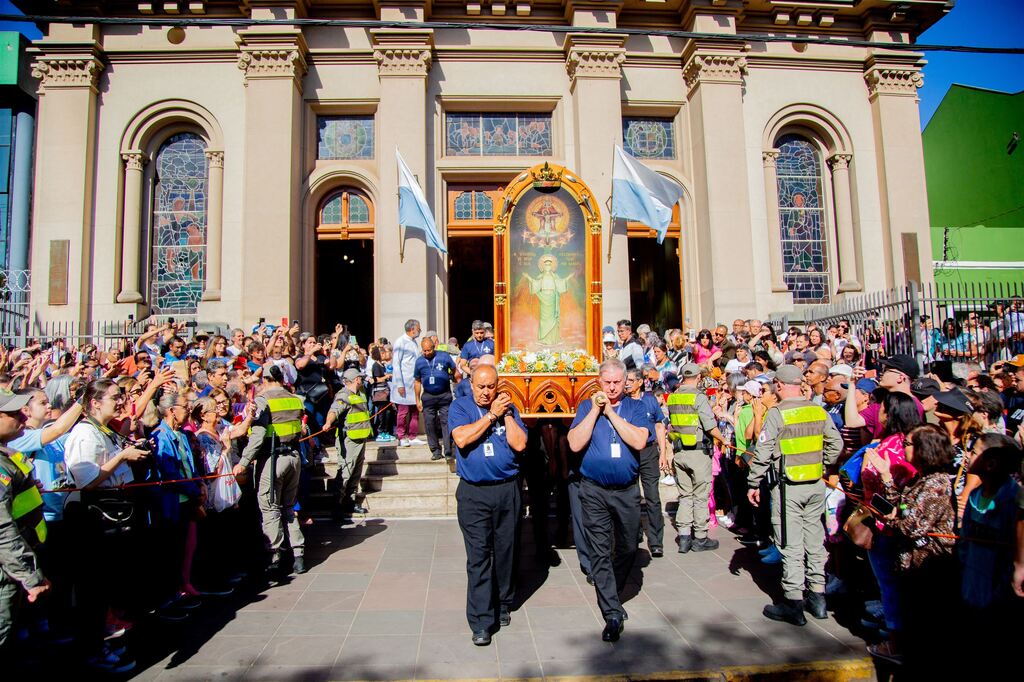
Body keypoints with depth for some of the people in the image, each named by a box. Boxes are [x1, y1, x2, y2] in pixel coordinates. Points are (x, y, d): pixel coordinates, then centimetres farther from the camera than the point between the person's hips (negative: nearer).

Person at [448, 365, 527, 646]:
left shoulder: (508, 408, 5)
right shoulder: (460, 407, 0)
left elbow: (520, 444, -5)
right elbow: (462, 439, -18)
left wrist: (506, 414, -9)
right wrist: (492, 414, -12)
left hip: (507, 489, 3)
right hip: (473, 493, -2)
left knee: (505, 551, 13)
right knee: (478, 556, -3)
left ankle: (502, 605, 32)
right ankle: (481, 622, 5)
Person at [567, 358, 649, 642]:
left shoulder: (635, 407, 2)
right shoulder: (586, 406, 2)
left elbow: (639, 441, -15)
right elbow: (575, 444, -11)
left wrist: (610, 412, -14)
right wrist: (595, 411, -14)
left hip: (628, 491, 1)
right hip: (594, 491, -1)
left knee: (628, 548, 14)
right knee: (599, 553, -1)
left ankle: (610, 594, 39)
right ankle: (613, 613, 8)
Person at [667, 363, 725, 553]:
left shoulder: (672, 398, 5)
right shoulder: (699, 397, -14)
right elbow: (712, 428, -14)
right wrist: (723, 440, 4)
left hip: (679, 452, 6)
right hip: (698, 452, -5)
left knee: (685, 496, 13)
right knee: (701, 496, 6)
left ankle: (684, 537, 13)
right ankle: (700, 538, 14)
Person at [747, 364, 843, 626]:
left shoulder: (776, 413, -13)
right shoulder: (819, 411, 2)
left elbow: (762, 453, -13)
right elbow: (836, 444, 6)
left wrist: (753, 484, -4)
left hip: (788, 487, -5)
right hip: (816, 485, 5)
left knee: (791, 546, 1)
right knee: (814, 540, 15)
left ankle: (793, 604, 9)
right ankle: (817, 597, 25)